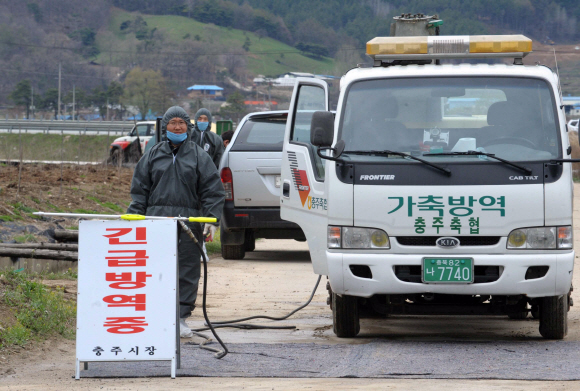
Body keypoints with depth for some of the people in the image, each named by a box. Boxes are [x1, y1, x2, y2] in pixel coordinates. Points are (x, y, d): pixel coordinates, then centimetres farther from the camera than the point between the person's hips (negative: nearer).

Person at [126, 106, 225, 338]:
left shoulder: (199, 156, 8)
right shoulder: (153, 155, 12)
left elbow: (212, 192, 6)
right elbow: (139, 189, 14)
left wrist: (210, 220, -4)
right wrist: (135, 217, 6)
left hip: (189, 221, -1)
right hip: (157, 219, 1)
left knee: (188, 270, 0)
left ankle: (181, 318, 5)